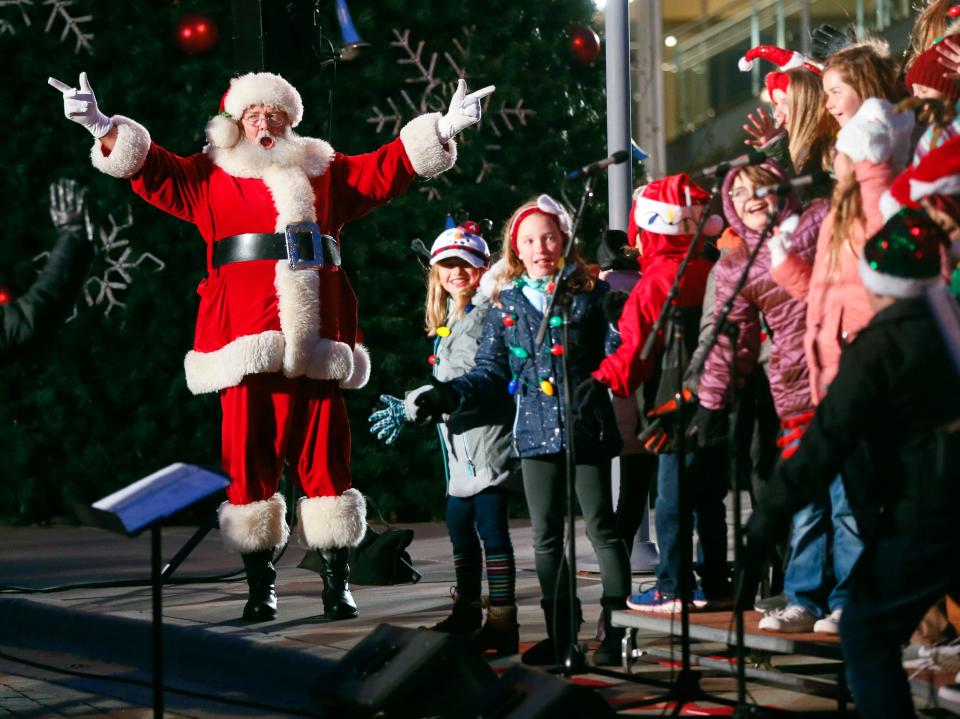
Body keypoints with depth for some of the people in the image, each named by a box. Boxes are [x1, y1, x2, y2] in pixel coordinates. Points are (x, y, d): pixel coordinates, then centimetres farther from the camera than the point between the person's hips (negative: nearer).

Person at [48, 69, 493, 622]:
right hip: (247, 340, -1)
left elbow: (390, 168, 18)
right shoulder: (211, 178, 16)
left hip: (315, 342, 1)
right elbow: (153, 171, 7)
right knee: (250, 456, -4)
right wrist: (103, 128, -6)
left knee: (324, 456, -2)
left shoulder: (325, 173, 21)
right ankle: (261, 584, 3)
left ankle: (336, 581, 3)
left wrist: (443, 128, 10)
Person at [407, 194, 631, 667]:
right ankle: (559, 633, 15)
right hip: (536, 432, 3)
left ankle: (615, 630, 3)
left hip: (588, 428, -3)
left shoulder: (590, 294, 3)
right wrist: (449, 395, -3)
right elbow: (490, 372, 10)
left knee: (601, 529, -3)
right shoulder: (505, 305, 10)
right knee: (546, 537, 7)